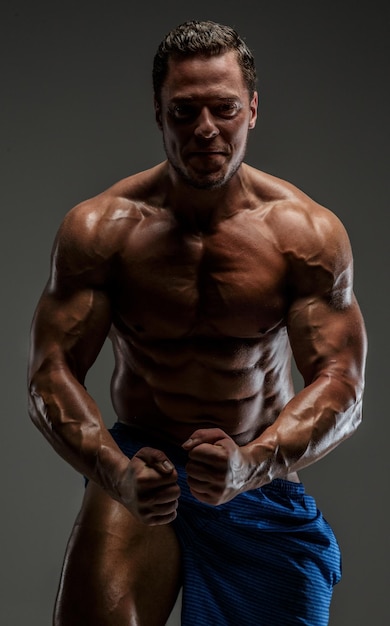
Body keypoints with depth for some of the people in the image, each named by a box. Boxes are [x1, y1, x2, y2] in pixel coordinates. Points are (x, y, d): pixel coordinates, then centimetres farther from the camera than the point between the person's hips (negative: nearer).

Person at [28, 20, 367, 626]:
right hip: (140, 466, -1)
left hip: (263, 478, 2)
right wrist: (118, 473, -33)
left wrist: (251, 463, -35)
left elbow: (341, 383, -15)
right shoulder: (99, 228, -10)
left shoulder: (307, 232, -9)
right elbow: (51, 372, -14)